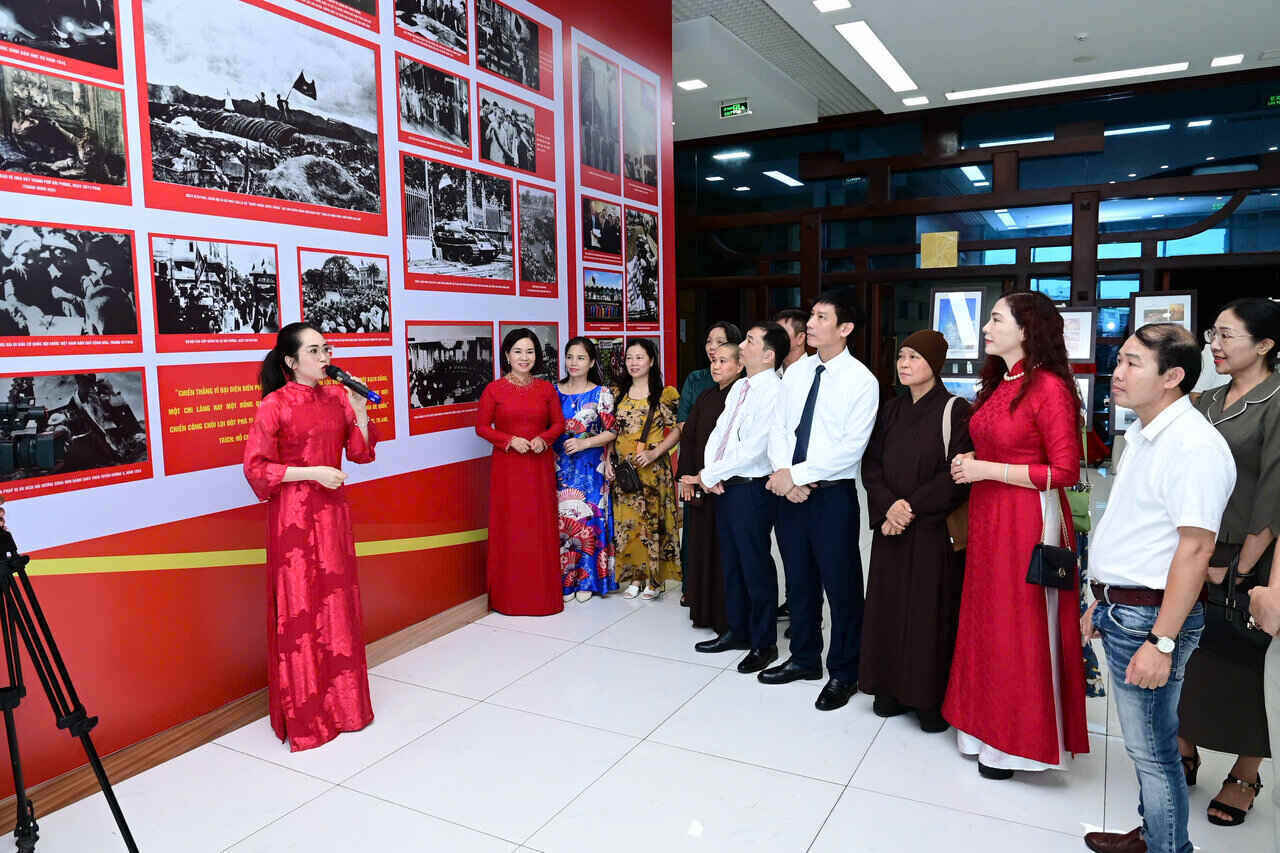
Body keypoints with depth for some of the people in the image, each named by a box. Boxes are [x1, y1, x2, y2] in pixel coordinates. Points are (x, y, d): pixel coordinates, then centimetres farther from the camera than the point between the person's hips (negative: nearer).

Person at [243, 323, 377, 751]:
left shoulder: (337, 397, 6)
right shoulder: (274, 405, -9)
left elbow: (361, 453, 7)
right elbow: (255, 467, -11)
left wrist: (359, 410, -6)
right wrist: (312, 472, -16)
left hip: (332, 511, 5)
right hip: (293, 515, -5)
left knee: (337, 603, 11)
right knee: (299, 609, 2)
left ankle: (341, 700, 26)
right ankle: (304, 715, 16)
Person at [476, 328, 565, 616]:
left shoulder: (546, 388, 6)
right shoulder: (494, 389, -1)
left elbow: (558, 423, 10)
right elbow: (482, 426, 1)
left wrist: (543, 438, -9)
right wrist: (510, 440, -13)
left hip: (540, 466, 2)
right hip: (507, 466, -2)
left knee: (541, 527, 4)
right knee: (509, 528, 2)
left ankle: (542, 591, 17)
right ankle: (510, 595, 13)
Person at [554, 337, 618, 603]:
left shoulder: (601, 394, 0)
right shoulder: (554, 392, 8)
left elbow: (611, 432, -2)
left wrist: (584, 443, -13)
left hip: (590, 468, -2)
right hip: (560, 468, 2)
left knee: (588, 520, -1)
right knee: (562, 520, 1)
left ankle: (587, 580, 12)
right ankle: (565, 580, 13)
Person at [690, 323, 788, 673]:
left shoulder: (773, 393, -17)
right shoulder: (739, 387, 11)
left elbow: (752, 451, -21)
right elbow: (719, 431, 13)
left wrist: (709, 475, -12)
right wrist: (710, 473, -3)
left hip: (752, 489, -8)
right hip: (725, 486, 8)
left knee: (756, 566, 4)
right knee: (731, 562, 18)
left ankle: (764, 643, 21)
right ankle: (736, 631, 35)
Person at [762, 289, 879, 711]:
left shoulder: (862, 381, -10)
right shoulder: (796, 372, 8)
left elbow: (851, 447, -16)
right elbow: (778, 427, 6)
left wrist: (797, 474, -16)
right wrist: (782, 471, -11)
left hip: (833, 496, -5)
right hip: (790, 490, 6)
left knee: (841, 586, 6)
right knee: (799, 579, 17)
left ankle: (843, 673, 24)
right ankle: (804, 658, 35)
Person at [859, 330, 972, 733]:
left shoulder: (955, 411, -7)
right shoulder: (890, 412, 10)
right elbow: (871, 465, 5)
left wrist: (911, 507, -16)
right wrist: (888, 506, -12)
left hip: (934, 530, -5)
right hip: (891, 531, 5)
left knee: (930, 611, 0)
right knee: (889, 607, 9)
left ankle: (933, 699, 15)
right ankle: (893, 689, 23)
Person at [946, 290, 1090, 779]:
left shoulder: (1049, 387, -14)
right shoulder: (998, 385, 10)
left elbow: (1064, 472, -17)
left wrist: (987, 471, -17)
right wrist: (969, 462, 2)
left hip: (1028, 519, -8)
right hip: (987, 517, 8)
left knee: (1020, 627, 4)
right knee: (987, 619, 14)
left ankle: (1019, 739, 21)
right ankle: (989, 722, 29)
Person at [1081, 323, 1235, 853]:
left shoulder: (1195, 447, -19)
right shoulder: (1141, 437, 12)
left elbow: (1195, 549, -23)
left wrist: (1161, 642, -23)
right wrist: (1102, 602, 19)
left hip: (1151, 615, -9)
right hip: (1121, 608, 9)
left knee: (1152, 749, 3)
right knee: (1147, 743, 21)